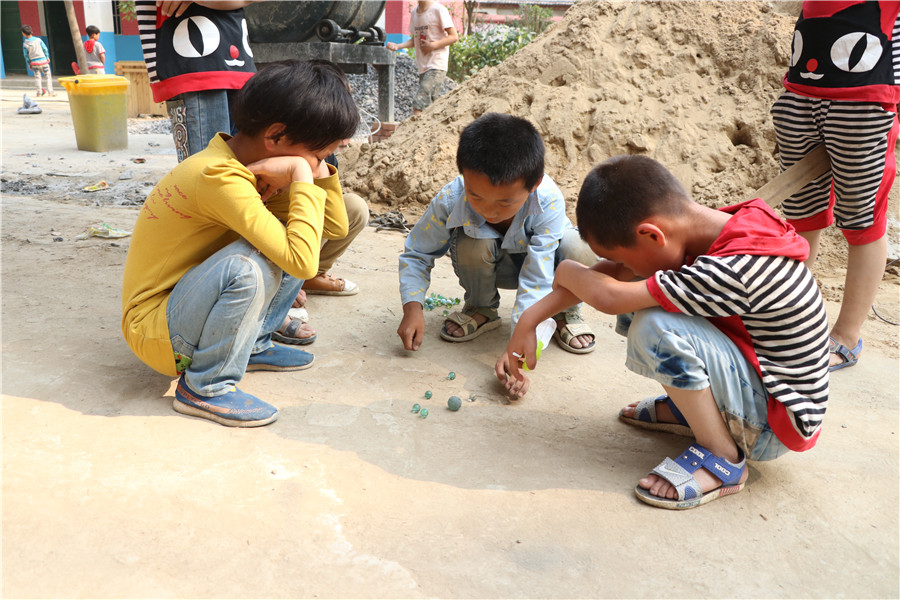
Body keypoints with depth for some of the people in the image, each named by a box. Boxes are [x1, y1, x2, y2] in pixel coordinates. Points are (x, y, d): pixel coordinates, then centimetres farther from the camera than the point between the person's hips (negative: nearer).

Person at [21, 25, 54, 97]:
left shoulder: (25, 44, -5)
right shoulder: (38, 40, -9)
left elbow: (26, 55, 1)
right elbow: (45, 49, -4)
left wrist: (29, 64, 13)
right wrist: (47, 57, 11)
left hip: (34, 62, 1)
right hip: (43, 61, -1)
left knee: (37, 77, 15)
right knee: (48, 76, 7)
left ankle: (39, 92, 10)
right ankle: (50, 91, -1)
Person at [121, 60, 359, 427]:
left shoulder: (253, 168, 1)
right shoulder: (220, 177, -28)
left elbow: (336, 227, 3)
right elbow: (302, 262, -38)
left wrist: (318, 166, -11)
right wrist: (303, 175, -28)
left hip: (187, 299, 9)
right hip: (154, 331, -9)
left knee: (299, 235, 1)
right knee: (248, 263, -36)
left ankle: (253, 344, 11)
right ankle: (205, 387, -14)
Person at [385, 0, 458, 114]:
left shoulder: (439, 10, -5)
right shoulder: (414, 13, 15)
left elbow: (454, 37, -7)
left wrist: (433, 45, -16)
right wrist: (398, 46, 5)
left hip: (437, 66, -7)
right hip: (422, 66, 7)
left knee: (419, 105, -19)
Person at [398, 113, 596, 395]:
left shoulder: (548, 202, -38)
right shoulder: (450, 201, -32)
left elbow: (536, 281, -39)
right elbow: (416, 254, -16)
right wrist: (412, 307, -31)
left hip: (539, 257, -1)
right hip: (493, 266, 1)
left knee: (584, 251, -34)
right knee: (472, 243, -35)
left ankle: (566, 312, 0)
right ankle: (481, 309, -2)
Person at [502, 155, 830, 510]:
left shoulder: (736, 271, -33)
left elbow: (610, 297, -33)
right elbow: (612, 273, -1)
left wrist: (567, 272, -10)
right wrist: (529, 320, -2)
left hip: (776, 427, -8)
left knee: (655, 326, -30)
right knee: (638, 304, 2)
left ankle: (724, 458, -11)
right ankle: (691, 407, 13)